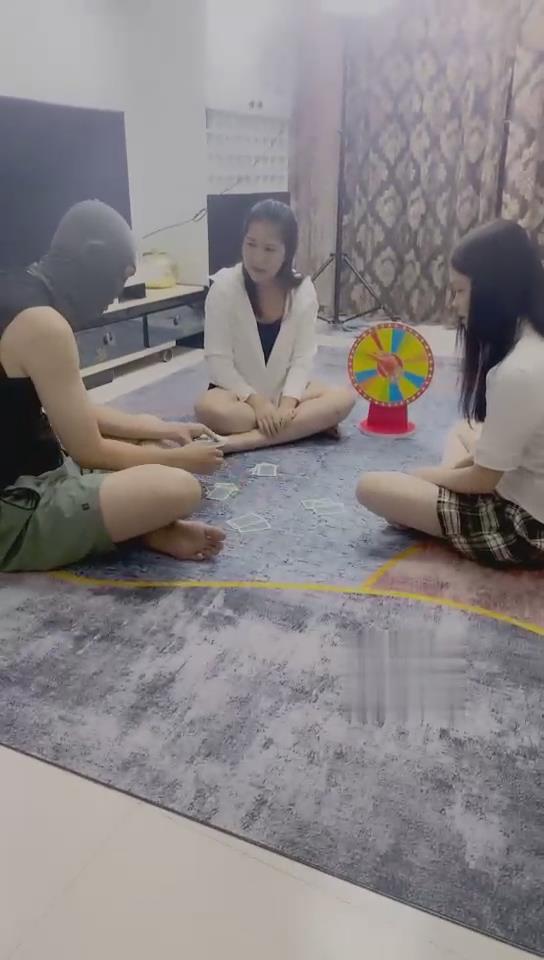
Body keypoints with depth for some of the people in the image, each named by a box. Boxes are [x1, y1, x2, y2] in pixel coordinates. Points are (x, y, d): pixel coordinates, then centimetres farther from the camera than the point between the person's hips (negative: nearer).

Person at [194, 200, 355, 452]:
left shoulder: (303, 290, -6)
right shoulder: (225, 285, -14)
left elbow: (303, 358, -7)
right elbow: (217, 360, -16)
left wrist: (288, 402, -24)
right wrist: (256, 402, -25)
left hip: (284, 391, 3)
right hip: (240, 391, -2)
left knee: (344, 398, -22)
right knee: (209, 408, -36)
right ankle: (309, 424, -25)